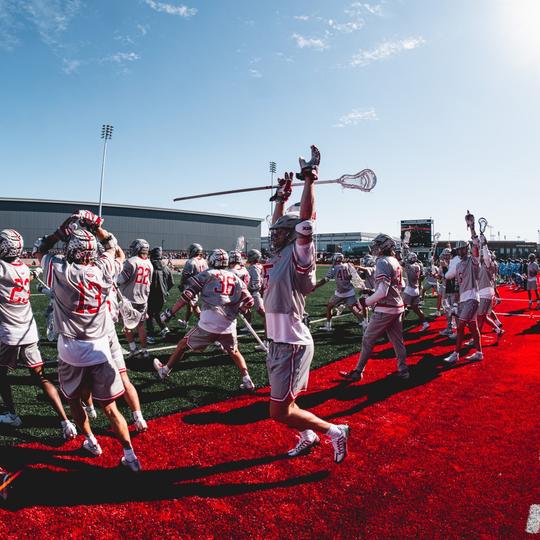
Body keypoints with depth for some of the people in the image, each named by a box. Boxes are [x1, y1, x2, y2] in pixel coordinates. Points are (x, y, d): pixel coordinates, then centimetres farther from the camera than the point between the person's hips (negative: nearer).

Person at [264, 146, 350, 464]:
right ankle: (309, 437, 44)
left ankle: (336, 431, 15)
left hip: (292, 345, -9)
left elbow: (306, 219, -24)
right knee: (283, 405, 21)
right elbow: (279, 224, 25)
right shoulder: (280, 255, 9)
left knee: (280, 413, -2)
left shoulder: (298, 256, -13)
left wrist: (309, 178, -20)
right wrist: (282, 196, 26)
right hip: (278, 342, 9)